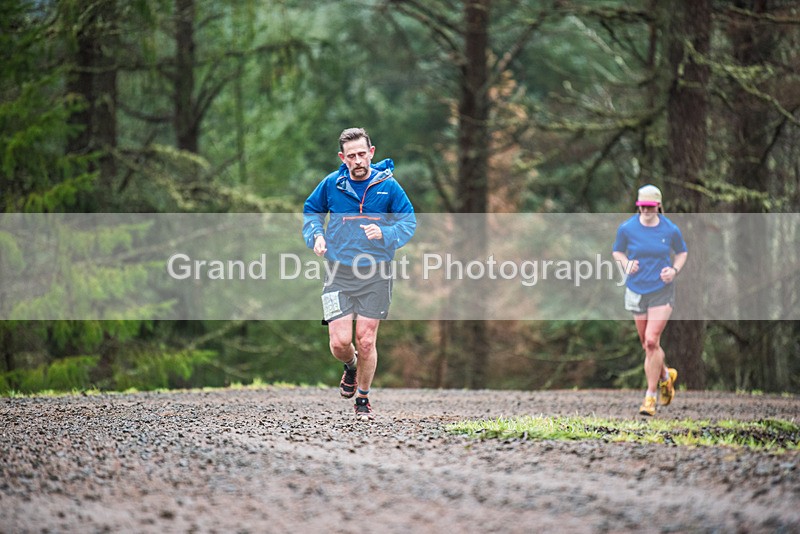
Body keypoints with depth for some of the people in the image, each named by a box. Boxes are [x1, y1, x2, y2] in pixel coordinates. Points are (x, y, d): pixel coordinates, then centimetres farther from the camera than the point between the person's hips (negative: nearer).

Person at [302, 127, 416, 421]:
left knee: (366, 341, 0)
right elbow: (311, 210, 17)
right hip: (338, 273, 1)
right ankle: (351, 367, 30)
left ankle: (363, 399, 22)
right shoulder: (331, 184, 0)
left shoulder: (388, 185, -3)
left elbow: (409, 221, 3)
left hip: (375, 274, -1)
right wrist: (316, 234, -2)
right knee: (340, 342, -8)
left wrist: (385, 234, -16)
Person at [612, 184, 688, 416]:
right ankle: (666, 376, 41)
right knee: (647, 344, 10)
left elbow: (682, 252, 9)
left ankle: (650, 397, -4)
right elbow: (617, 251, 9)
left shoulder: (671, 230, -7)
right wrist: (627, 264, -12)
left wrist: (674, 270, -9)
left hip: (662, 291, -2)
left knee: (652, 341, -14)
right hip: (636, 290, 2)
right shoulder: (627, 228, -6)